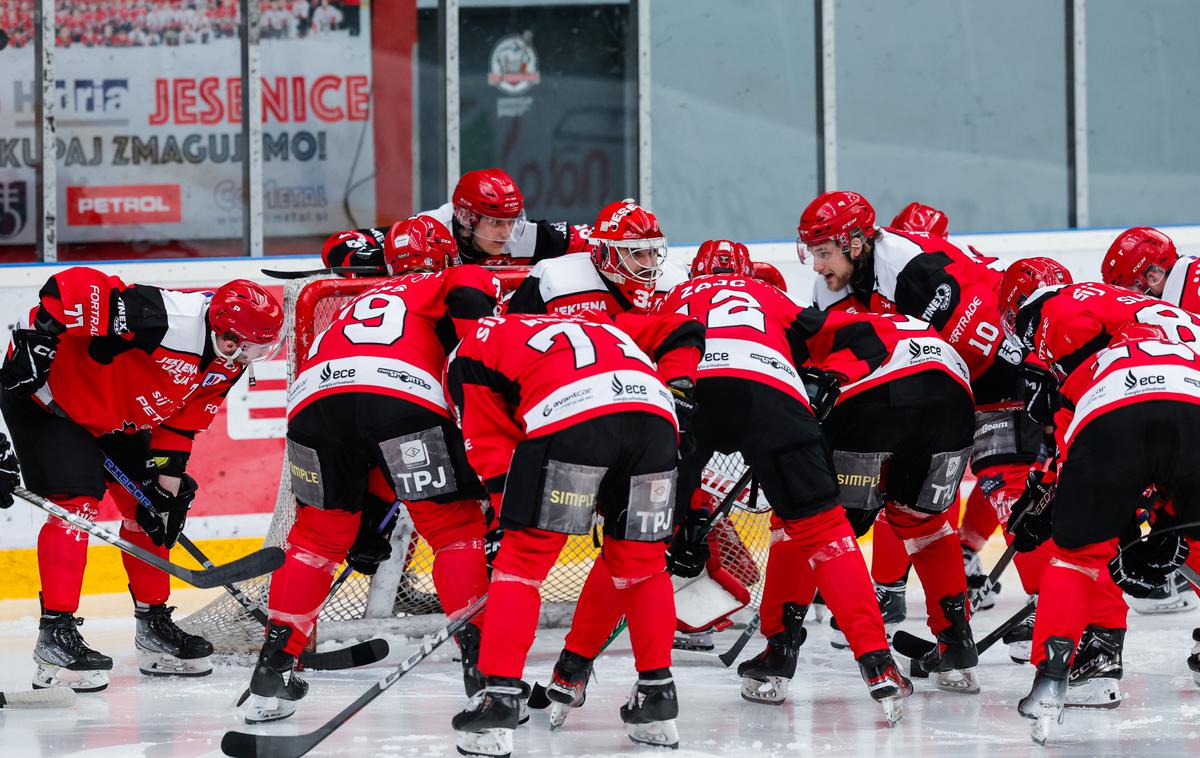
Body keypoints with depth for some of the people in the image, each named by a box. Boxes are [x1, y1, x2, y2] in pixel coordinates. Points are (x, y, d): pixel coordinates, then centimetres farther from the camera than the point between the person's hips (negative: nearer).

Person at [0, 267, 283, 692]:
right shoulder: (165, 319, -33)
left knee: (148, 508, 10)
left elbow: (181, 423, 5)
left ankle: (154, 626, 22)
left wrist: (167, 479, -1)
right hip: (46, 391, -9)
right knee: (76, 501, -19)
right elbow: (75, 285, -37)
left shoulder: (226, 365, -4)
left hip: (115, 416, 10)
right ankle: (55, 635, -19)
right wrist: (41, 335, -36)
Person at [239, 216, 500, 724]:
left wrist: (371, 511, 44)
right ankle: (483, 662, 1)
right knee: (456, 526, 9)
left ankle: (273, 669, 18)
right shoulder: (445, 285, 29)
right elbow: (472, 288, 0)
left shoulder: (358, 304, 43)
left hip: (315, 398, 5)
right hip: (405, 397, -5)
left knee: (318, 535, 22)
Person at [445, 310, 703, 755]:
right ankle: (657, 697, 24)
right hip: (652, 406, 5)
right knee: (640, 560, 22)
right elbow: (682, 332, 34)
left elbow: (493, 453, 18)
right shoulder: (593, 323, 42)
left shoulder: (468, 354, 28)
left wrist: (512, 525, 19)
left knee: (523, 558, 8)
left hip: (569, 417, -4)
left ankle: (499, 700, 2)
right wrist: (676, 388, 25)